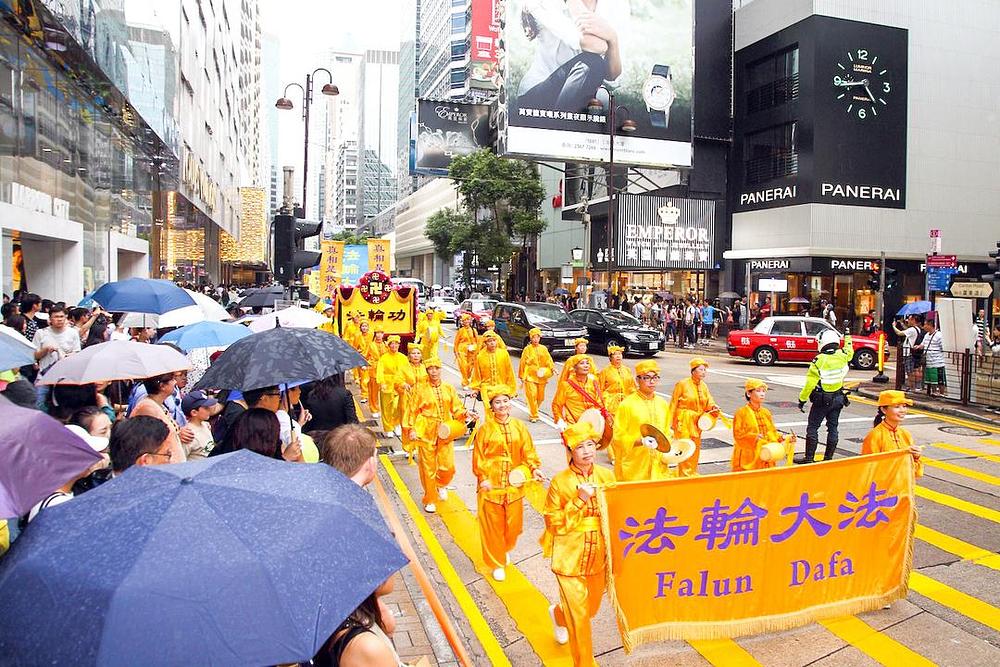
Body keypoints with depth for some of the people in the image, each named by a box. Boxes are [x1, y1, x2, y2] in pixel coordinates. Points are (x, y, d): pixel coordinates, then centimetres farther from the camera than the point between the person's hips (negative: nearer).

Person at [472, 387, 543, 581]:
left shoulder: (519, 426, 1)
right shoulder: (485, 428, -7)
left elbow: (528, 450, 5)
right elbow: (478, 456, -5)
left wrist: (534, 468, -9)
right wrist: (483, 478, -12)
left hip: (514, 484, 3)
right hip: (491, 484, -3)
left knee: (513, 523, 12)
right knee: (493, 525, 6)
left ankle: (505, 550, 43)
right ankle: (497, 563, 22)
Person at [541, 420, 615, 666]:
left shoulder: (606, 476, -3)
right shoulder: (560, 482, -14)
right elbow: (554, 523, -13)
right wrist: (579, 501, -22)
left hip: (598, 556, 5)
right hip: (570, 558, -5)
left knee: (591, 607, 23)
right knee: (579, 617, -1)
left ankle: (558, 614, 55)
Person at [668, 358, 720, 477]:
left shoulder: (703, 385, 6)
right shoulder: (682, 384, -11)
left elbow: (709, 403, 8)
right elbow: (673, 404, -8)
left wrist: (713, 407, -15)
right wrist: (670, 422, -9)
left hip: (697, 422, 6)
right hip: (683, 421, -6)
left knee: (696, 448, 14)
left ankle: (693, 472, 29)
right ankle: (685, 474, 5)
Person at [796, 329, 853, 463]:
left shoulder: (819, 360, -18)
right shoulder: (843, 355, -5)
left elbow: (810, 383, -17)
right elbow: (850, 351, 23)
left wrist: (802, 399, -8)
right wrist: (848, 338, 39)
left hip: (821, 400, -5)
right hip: (838, 399, 5)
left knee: (812, 427, 2)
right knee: (833, 428, 12)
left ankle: (809, 457, 1)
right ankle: (828, 457, 16)